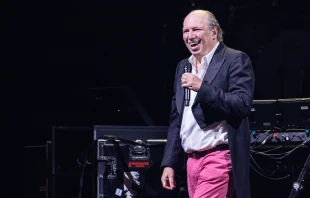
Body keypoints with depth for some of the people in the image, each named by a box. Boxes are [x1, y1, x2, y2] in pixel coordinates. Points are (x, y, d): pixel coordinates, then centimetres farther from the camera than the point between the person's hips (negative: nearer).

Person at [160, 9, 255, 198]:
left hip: (219, 159, -7)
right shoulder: (183, 67, 18)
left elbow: (243, 105, -16)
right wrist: (169, 163, 15)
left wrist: (202, 87, -21)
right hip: (193, 160, 7)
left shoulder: (235, 60, -4)